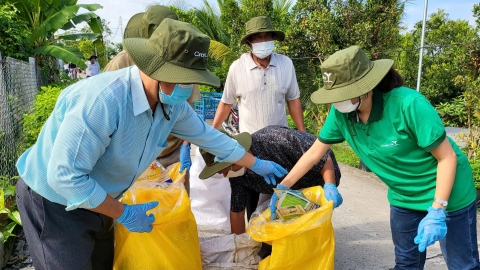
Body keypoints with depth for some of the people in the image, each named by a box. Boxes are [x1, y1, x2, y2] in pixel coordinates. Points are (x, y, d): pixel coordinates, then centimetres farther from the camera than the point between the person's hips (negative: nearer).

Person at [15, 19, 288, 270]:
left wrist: (257, 164, 10)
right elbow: (65, 176, -32)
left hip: (93, 199, 7)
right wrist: (124, 214, -21)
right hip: (54, 202, -7)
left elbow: (208, 135, 3)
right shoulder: (103, 100, -37)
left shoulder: (173, 104, -13)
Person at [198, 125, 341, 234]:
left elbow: (324, 157, -33)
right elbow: (237, 210, -7)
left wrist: (330, 186, -45)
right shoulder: (237, 175, -19)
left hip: (320, 178, -5)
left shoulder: (278, 139, -40)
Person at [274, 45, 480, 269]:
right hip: (402, 198, 5)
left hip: (448, 195, -4)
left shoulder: (408, 104, -31)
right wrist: (283, 187, -3)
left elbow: (447, 157, -22)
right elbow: (314, 152, -4)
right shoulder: (341, 114, -16)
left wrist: (436, 211, -25)